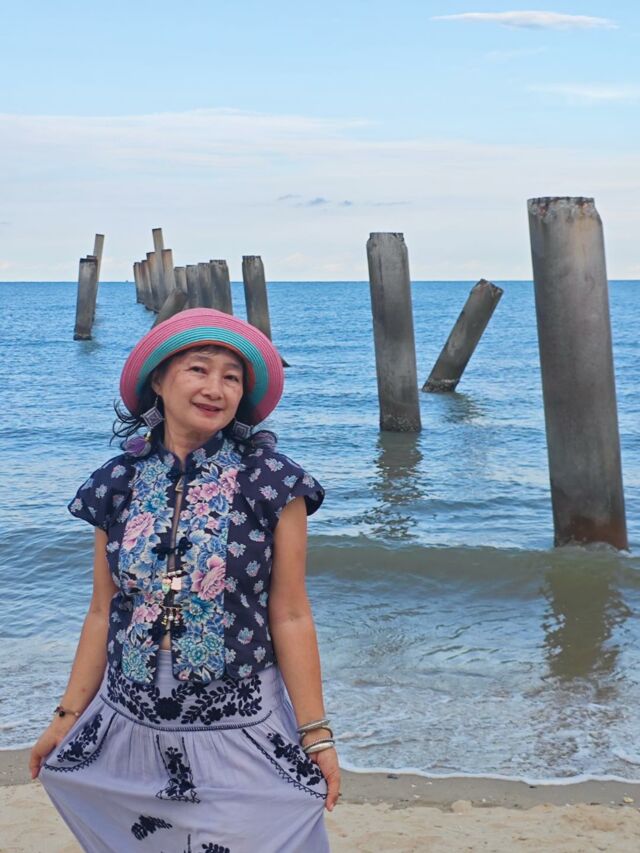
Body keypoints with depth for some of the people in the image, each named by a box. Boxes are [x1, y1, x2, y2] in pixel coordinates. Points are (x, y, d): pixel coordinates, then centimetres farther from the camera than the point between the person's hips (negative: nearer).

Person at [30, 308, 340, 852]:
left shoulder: (271, 483, -9)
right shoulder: (118, 484, 0)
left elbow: (290, 618, -7)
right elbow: (103, 614, 7)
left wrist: (315, 734, -6)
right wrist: (68, 715, 10)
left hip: (243, 738, -3)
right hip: (128, 731, 3)